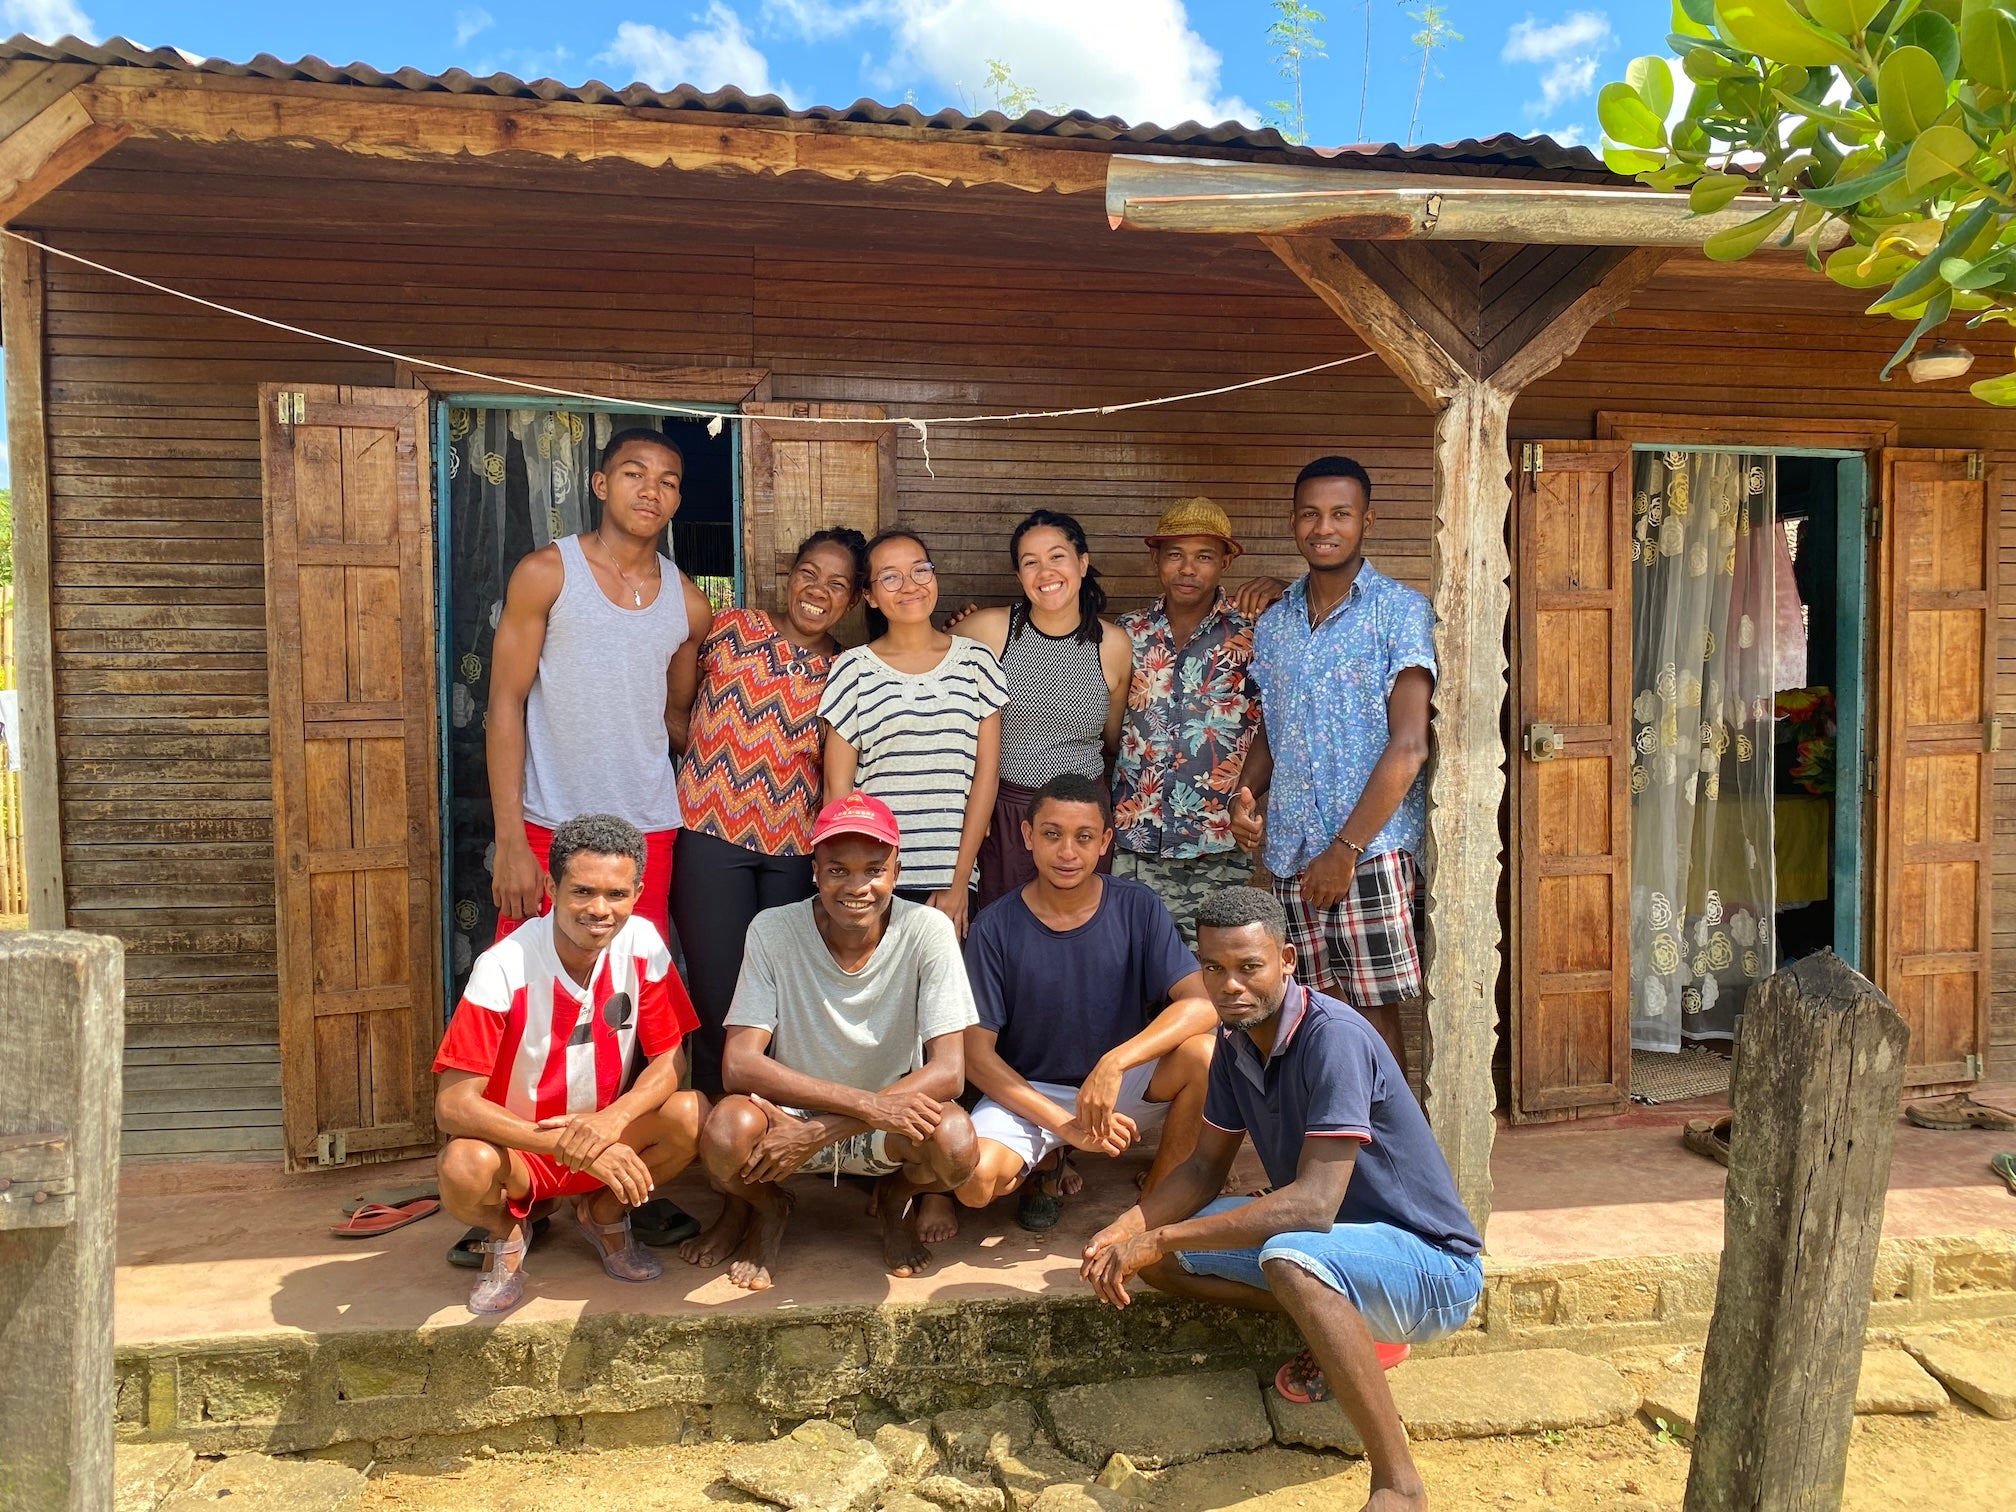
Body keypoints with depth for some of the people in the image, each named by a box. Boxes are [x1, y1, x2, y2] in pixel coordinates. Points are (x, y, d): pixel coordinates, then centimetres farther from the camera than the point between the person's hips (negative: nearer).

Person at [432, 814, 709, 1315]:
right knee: (464, 1169, -35)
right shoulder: (504, 968, -24)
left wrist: (611, 1121, -30)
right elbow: (453, 1104, -26)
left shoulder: (642, 945, -14)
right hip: (517, 1146, -3)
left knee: (692, 1115, -25)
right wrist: (566, 1142, -35)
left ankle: (604, 1213, 7)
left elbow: (669, 1059, -9)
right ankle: (506, 1232, 4)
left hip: (607, 1135, 3)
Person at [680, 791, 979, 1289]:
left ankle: (897, 1198, 7)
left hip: (890, 1126, 0)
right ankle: (765, 1207, 7)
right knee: (727, 1131, -33)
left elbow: (949, 1071, -21)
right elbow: (738, 1065, -21)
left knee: (955, 1141, -32)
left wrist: (820, 1132, -27)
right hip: (791, 1115, 0)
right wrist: (867, 1104, -32)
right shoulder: (773, 931, -16)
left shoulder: (928, 931, -17)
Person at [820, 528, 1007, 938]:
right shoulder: (854, 669, 1)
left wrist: (959, 881, -3)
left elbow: (987, 771, 2)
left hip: (953, 879, 1)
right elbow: (837, 788, 1)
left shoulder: (976, 661, 4)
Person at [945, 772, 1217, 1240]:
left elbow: (1202, 1002, -20)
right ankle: (1047, 1160, 8)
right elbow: (977, 1053, -11)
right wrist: (1064, 1123, -22)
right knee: (977, 1178, -30)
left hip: (1122, 1082, 1)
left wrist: (1114, 1064, -33)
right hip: (1026, 1091, -1)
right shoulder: (996, 927, -12)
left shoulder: (1138, 908, -9)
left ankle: (1158, 1192, -4)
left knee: (1204, 1054, -28)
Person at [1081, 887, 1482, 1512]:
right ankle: (1345, 1328, 5)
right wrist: (1126, 1230, -13)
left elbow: (1313, 1203, -33)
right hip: (1332, 1235, 8)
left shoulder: (1334, 1037, -26)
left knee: (1289, 1259, -39)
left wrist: (1159, 1239, -31)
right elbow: (1206, 1167, 6)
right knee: (1156, 1255, -1)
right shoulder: (1235, 1042, -1)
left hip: (1430, 1260, -8)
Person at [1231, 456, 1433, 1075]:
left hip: (1372, 851, -5)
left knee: (1374, 1017, 0)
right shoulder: (1273, 624, 13)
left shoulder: (1401, 611, -4)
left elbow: (1409, 744, -11)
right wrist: (1245, 793, 1)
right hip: (1291, 854, 5)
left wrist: (1346, 847, -15)